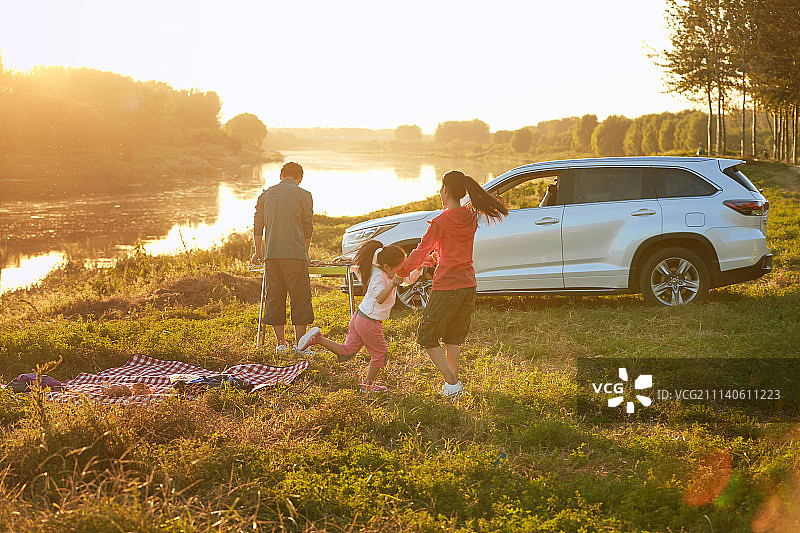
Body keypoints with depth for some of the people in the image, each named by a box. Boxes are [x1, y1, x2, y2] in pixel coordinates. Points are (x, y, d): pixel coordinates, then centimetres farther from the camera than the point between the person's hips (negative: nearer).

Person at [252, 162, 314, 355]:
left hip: (271, 255, 4)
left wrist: (258, 251, 31)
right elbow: (308, 228, 6)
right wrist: (305, 253, 19)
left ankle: (281, 342, 12)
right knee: (301, 297, 3)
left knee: (274, 297, 10)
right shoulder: (304, 195, 2)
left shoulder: (266, 194, 13)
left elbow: (257, 226, 19)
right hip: (295, 253, -4)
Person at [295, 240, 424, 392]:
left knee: (347, 352, 11)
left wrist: (419, 268, 3)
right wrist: (392, 285, -41)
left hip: (359, 317, 9)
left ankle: (318, 338, 2)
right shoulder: (379, 277, -18)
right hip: (369, 322, -9)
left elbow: (408, 279, 17)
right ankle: (368, 385, 17)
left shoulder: (386, 273, 10)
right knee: (380, 353, 8)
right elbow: (379, 298, -32)